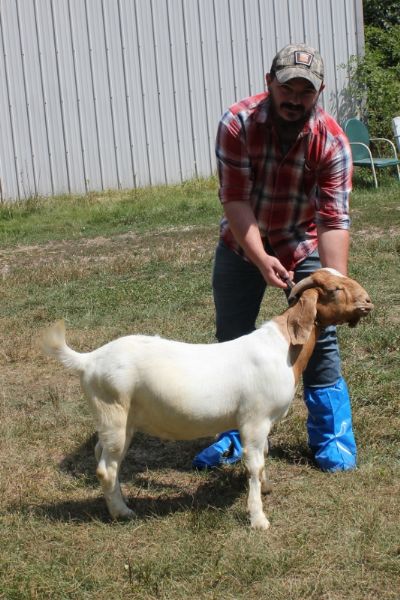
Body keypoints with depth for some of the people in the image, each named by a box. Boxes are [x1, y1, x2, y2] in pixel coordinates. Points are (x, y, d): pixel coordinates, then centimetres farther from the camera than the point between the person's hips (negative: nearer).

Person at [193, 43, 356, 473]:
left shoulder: (331, 141, -23)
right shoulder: (237, 124, -24)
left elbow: (334, 219, -27)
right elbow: (235, 200, -26)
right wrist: (261, 260, -38)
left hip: (301, 245, -1)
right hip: (243, 243, 1)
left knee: (319, 337, -4)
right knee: (231, 339, 6)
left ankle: (331, 437, 9)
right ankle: (231, 437, 20)